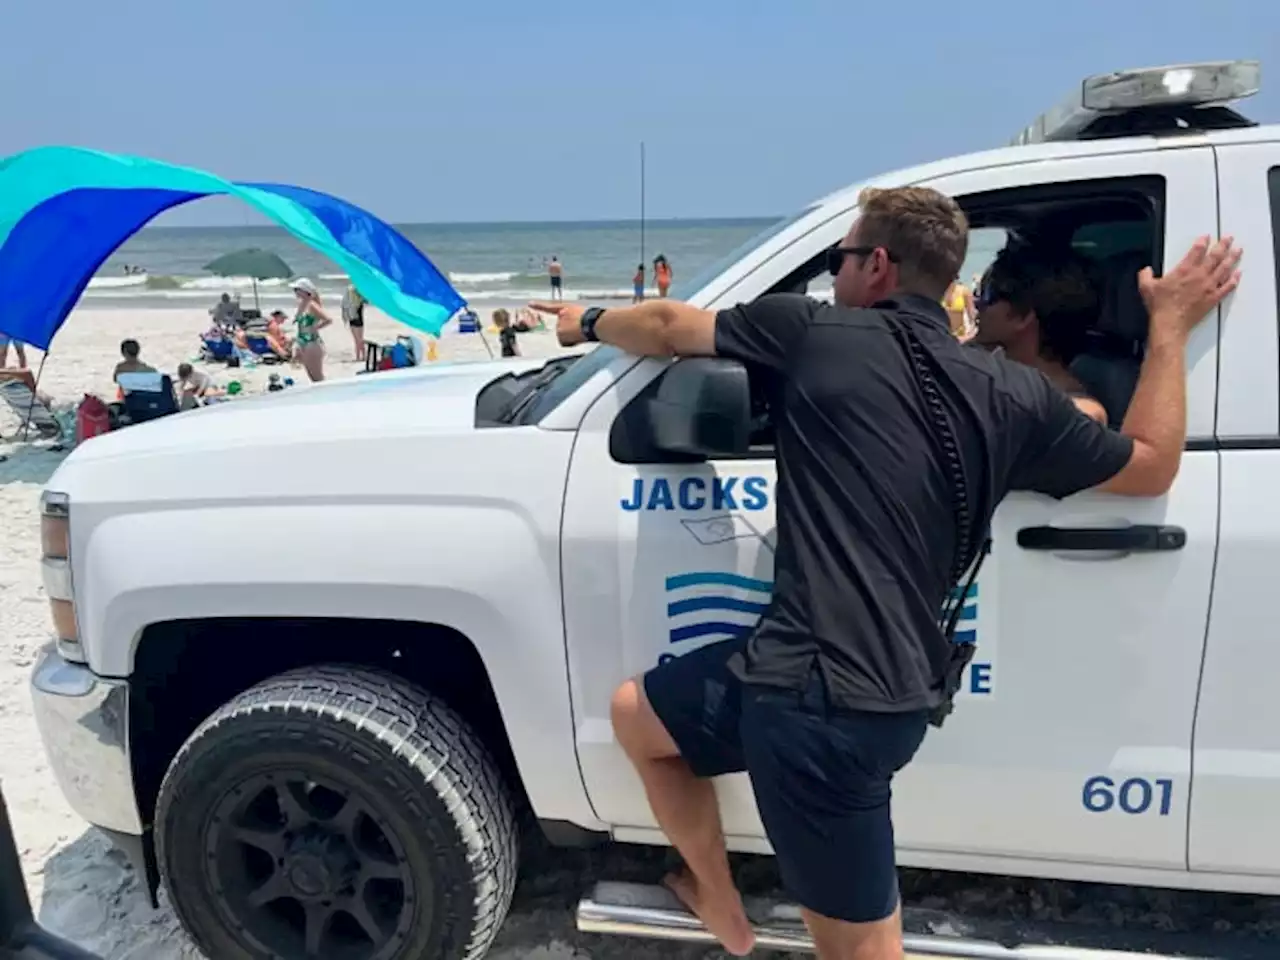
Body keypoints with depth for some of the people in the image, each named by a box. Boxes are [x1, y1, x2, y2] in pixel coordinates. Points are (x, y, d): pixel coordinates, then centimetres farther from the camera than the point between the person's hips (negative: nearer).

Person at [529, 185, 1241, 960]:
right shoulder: (1014, 393, 6)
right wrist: (1171, 328, 28)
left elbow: (667, 327, 6)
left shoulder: (812, 332, -5)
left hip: (817, 693, -6)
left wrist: (588, 323, 28)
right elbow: (1152, 467, 18)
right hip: (884, 690, 6)